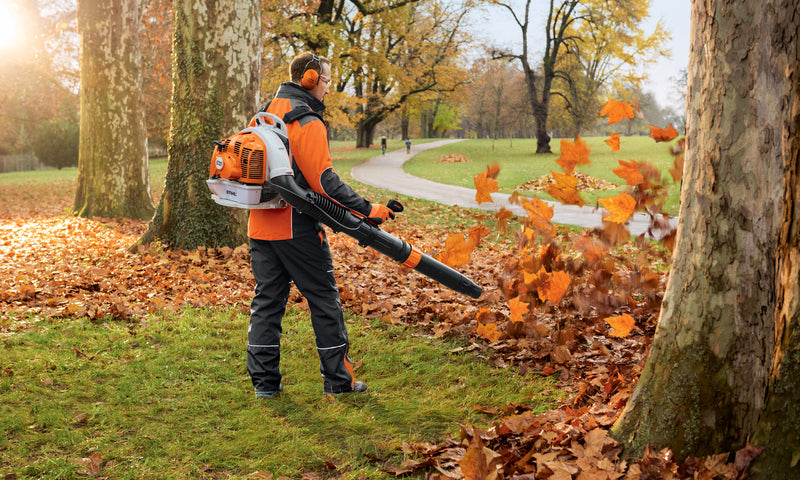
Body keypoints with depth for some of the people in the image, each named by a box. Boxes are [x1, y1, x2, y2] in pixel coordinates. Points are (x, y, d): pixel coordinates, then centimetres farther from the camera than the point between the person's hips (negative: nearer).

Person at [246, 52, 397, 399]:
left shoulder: (263, 116, 13)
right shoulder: (307, 123, -13)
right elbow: (323, 181, -20)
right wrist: (366, 210, -19)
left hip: (261, 224, 8)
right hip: (296, 227, -8)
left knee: (267, 299, 11)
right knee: (324, 299, 3)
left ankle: (264, 380, 14)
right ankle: (337, 379, 10)